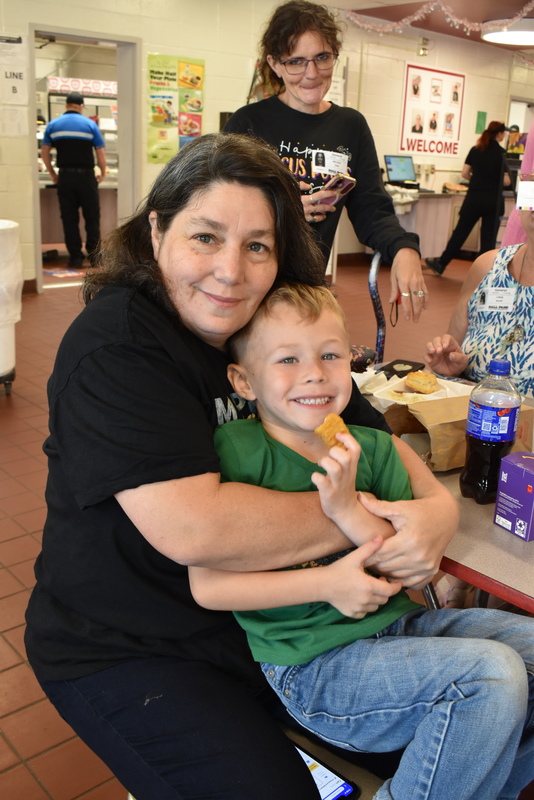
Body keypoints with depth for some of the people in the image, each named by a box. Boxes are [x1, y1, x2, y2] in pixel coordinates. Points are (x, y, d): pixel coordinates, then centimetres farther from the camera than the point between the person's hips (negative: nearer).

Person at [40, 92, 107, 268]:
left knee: (69, 219, 5)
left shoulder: (53, 125, 6)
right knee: (92, 217, 6)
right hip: (86, 176, -2)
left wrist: (53, 174, 13)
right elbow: (101, 153, -3)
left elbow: (44, 152, 4)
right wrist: (102, 174, 9)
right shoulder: (90, 124, -1)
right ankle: (94, 255, 5)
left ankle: (76, 257, 5)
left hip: (65, 176, 2)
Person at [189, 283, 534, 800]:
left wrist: (350, 510, -21)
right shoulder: (237, 450, -13)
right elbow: (207, 585, -15)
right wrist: (326, 583, -19)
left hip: (396, 622, 7)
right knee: (492, 675, -22)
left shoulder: (372, 449, 2)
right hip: (314, 666, -6)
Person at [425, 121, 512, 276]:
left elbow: (464, 174, 3)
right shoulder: (501, 153, -7)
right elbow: (506, 181, -11)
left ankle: (440, 265, 18)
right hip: (493, 200, -3)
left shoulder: (475, 150, 3)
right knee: (488, 238, 4)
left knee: (460, 232, 12)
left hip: (474, 197, 3)